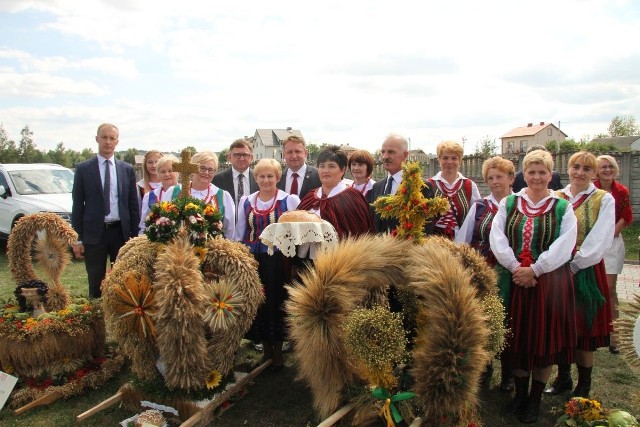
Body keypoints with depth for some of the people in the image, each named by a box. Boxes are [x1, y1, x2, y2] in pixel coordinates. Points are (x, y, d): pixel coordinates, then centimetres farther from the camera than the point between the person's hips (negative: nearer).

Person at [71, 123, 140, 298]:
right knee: (96, 283, 7)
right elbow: (77, 205, 1)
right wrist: (77, 239, -3)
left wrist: (134, 235, 3)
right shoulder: (83, 169, 1)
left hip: (121, 232, 2)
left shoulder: (127, 169, 6)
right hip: (94, 232, -1)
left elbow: (133, 204, 7)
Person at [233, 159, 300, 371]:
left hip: (278, 260, -3)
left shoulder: (290, 200, 0)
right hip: (252, 259, 3)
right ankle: (266, 348, 23)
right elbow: (239, 233, 16)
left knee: (276, 302, 1)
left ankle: (278, 349, 19)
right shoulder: (246, 201, 11)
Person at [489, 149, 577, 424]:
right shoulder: (508, 203, 5)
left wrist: (535, 270, -16)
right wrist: (516, 268, -15)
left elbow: (564, 246, -9)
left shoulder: (563, 208, 1)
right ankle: (520, 394, 27)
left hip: (550, 282, -1)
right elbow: (497, 240, -4)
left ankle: (535, 399, 24)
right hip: (514, 281, 1)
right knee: (517, 338, 9)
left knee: (544, 339, 7)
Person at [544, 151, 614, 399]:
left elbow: (599, 242, -10)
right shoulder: (555, 198, 7)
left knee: (584, 328, 5)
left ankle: (583, 386, 21)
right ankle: (563, 378, 28)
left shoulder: (604, 200, -2)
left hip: (586, 272, -3)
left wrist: (574, 265, -16)